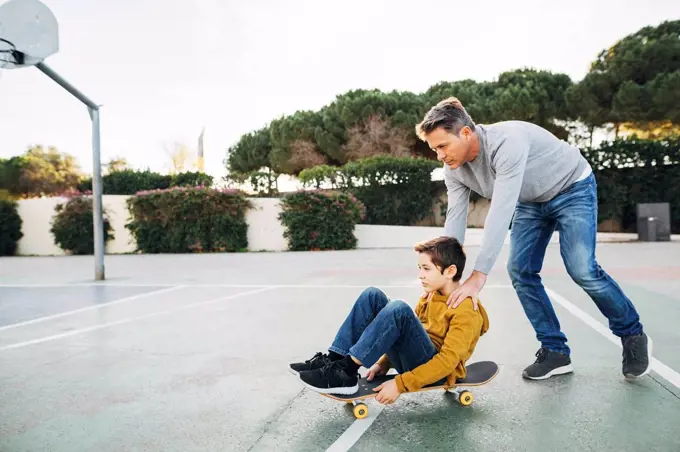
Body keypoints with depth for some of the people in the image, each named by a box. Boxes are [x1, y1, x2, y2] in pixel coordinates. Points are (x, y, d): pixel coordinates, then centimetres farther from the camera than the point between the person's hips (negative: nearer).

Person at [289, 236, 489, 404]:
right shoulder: (430, 295, 11)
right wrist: (384, 364, 8)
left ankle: (346, 371, -28)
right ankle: (334, 359, -14)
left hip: (435, 372, -8)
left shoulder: (466, 312, -15)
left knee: (398, 309, -33)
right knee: (372, 295, -7)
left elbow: (448, 361, -23)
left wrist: (400, 384, -28)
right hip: (414, 362, 8)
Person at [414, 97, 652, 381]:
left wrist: (478, 276, -47)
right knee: (520, 272, -6)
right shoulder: (454, 171, -16)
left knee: (582, 269, -16)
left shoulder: (506, 141, -40)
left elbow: (501, 212, -44)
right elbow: (455, 220, -15)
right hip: (531, 201, 7)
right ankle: (555, 351, 7)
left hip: (572, 188, -6)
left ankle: (633, 336, 10)